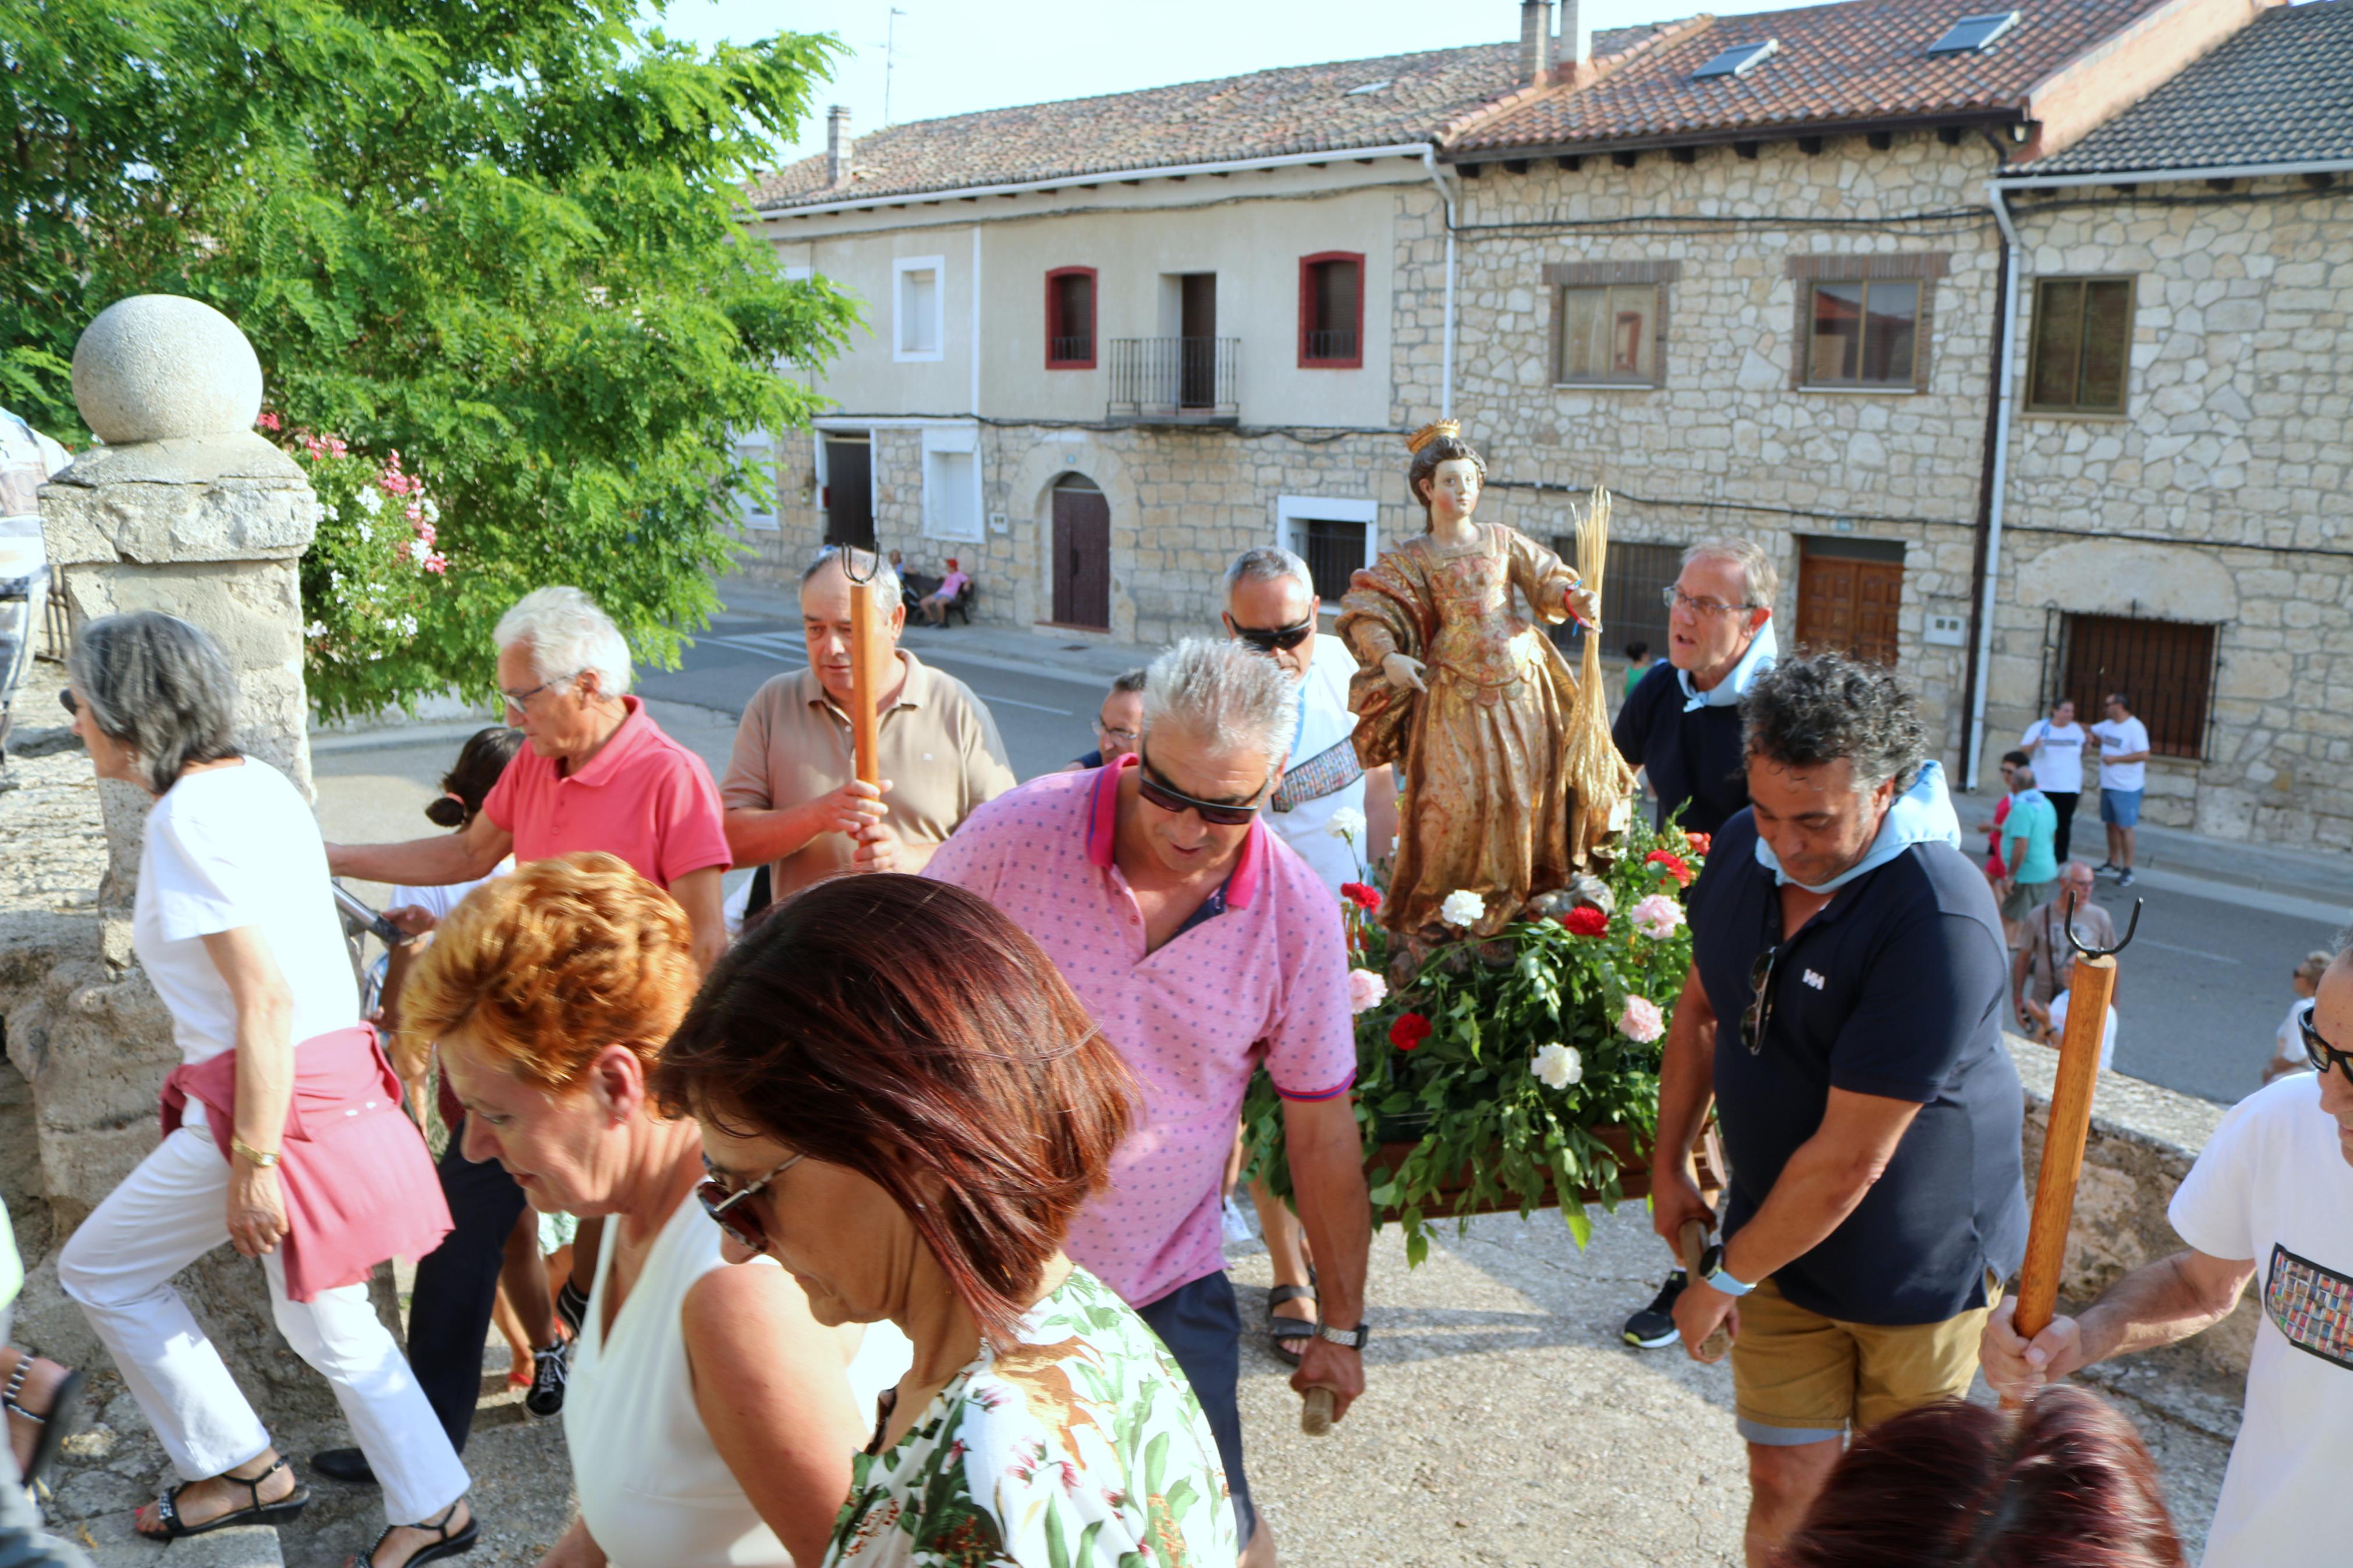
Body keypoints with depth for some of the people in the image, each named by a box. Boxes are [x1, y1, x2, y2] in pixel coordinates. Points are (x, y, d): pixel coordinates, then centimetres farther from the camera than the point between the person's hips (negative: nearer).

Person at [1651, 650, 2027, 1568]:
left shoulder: (1941, 924, -30)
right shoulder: (1743, 848, -7)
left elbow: (1849, 1159, -26)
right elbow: (1700, 1009, 11)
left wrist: (1729, 1278, -15)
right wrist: (1669, 1165, 12)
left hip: (1923, 1256, -4)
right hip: (1779, 1236, 5)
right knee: (1787, 1485, 7)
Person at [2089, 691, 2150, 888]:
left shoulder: (2135, 728, -16)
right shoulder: (2107, 725, 9)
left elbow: (2144, 755, -22)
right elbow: (2091, 732, 28)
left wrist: (2115, 759, -19)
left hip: (2127, 788, -8)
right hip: (2108, 785, 8)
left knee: (2125, 827, -5)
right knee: (2112, 825, 15)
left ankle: (2127, 870, 0)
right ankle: (2113, 862, 27)